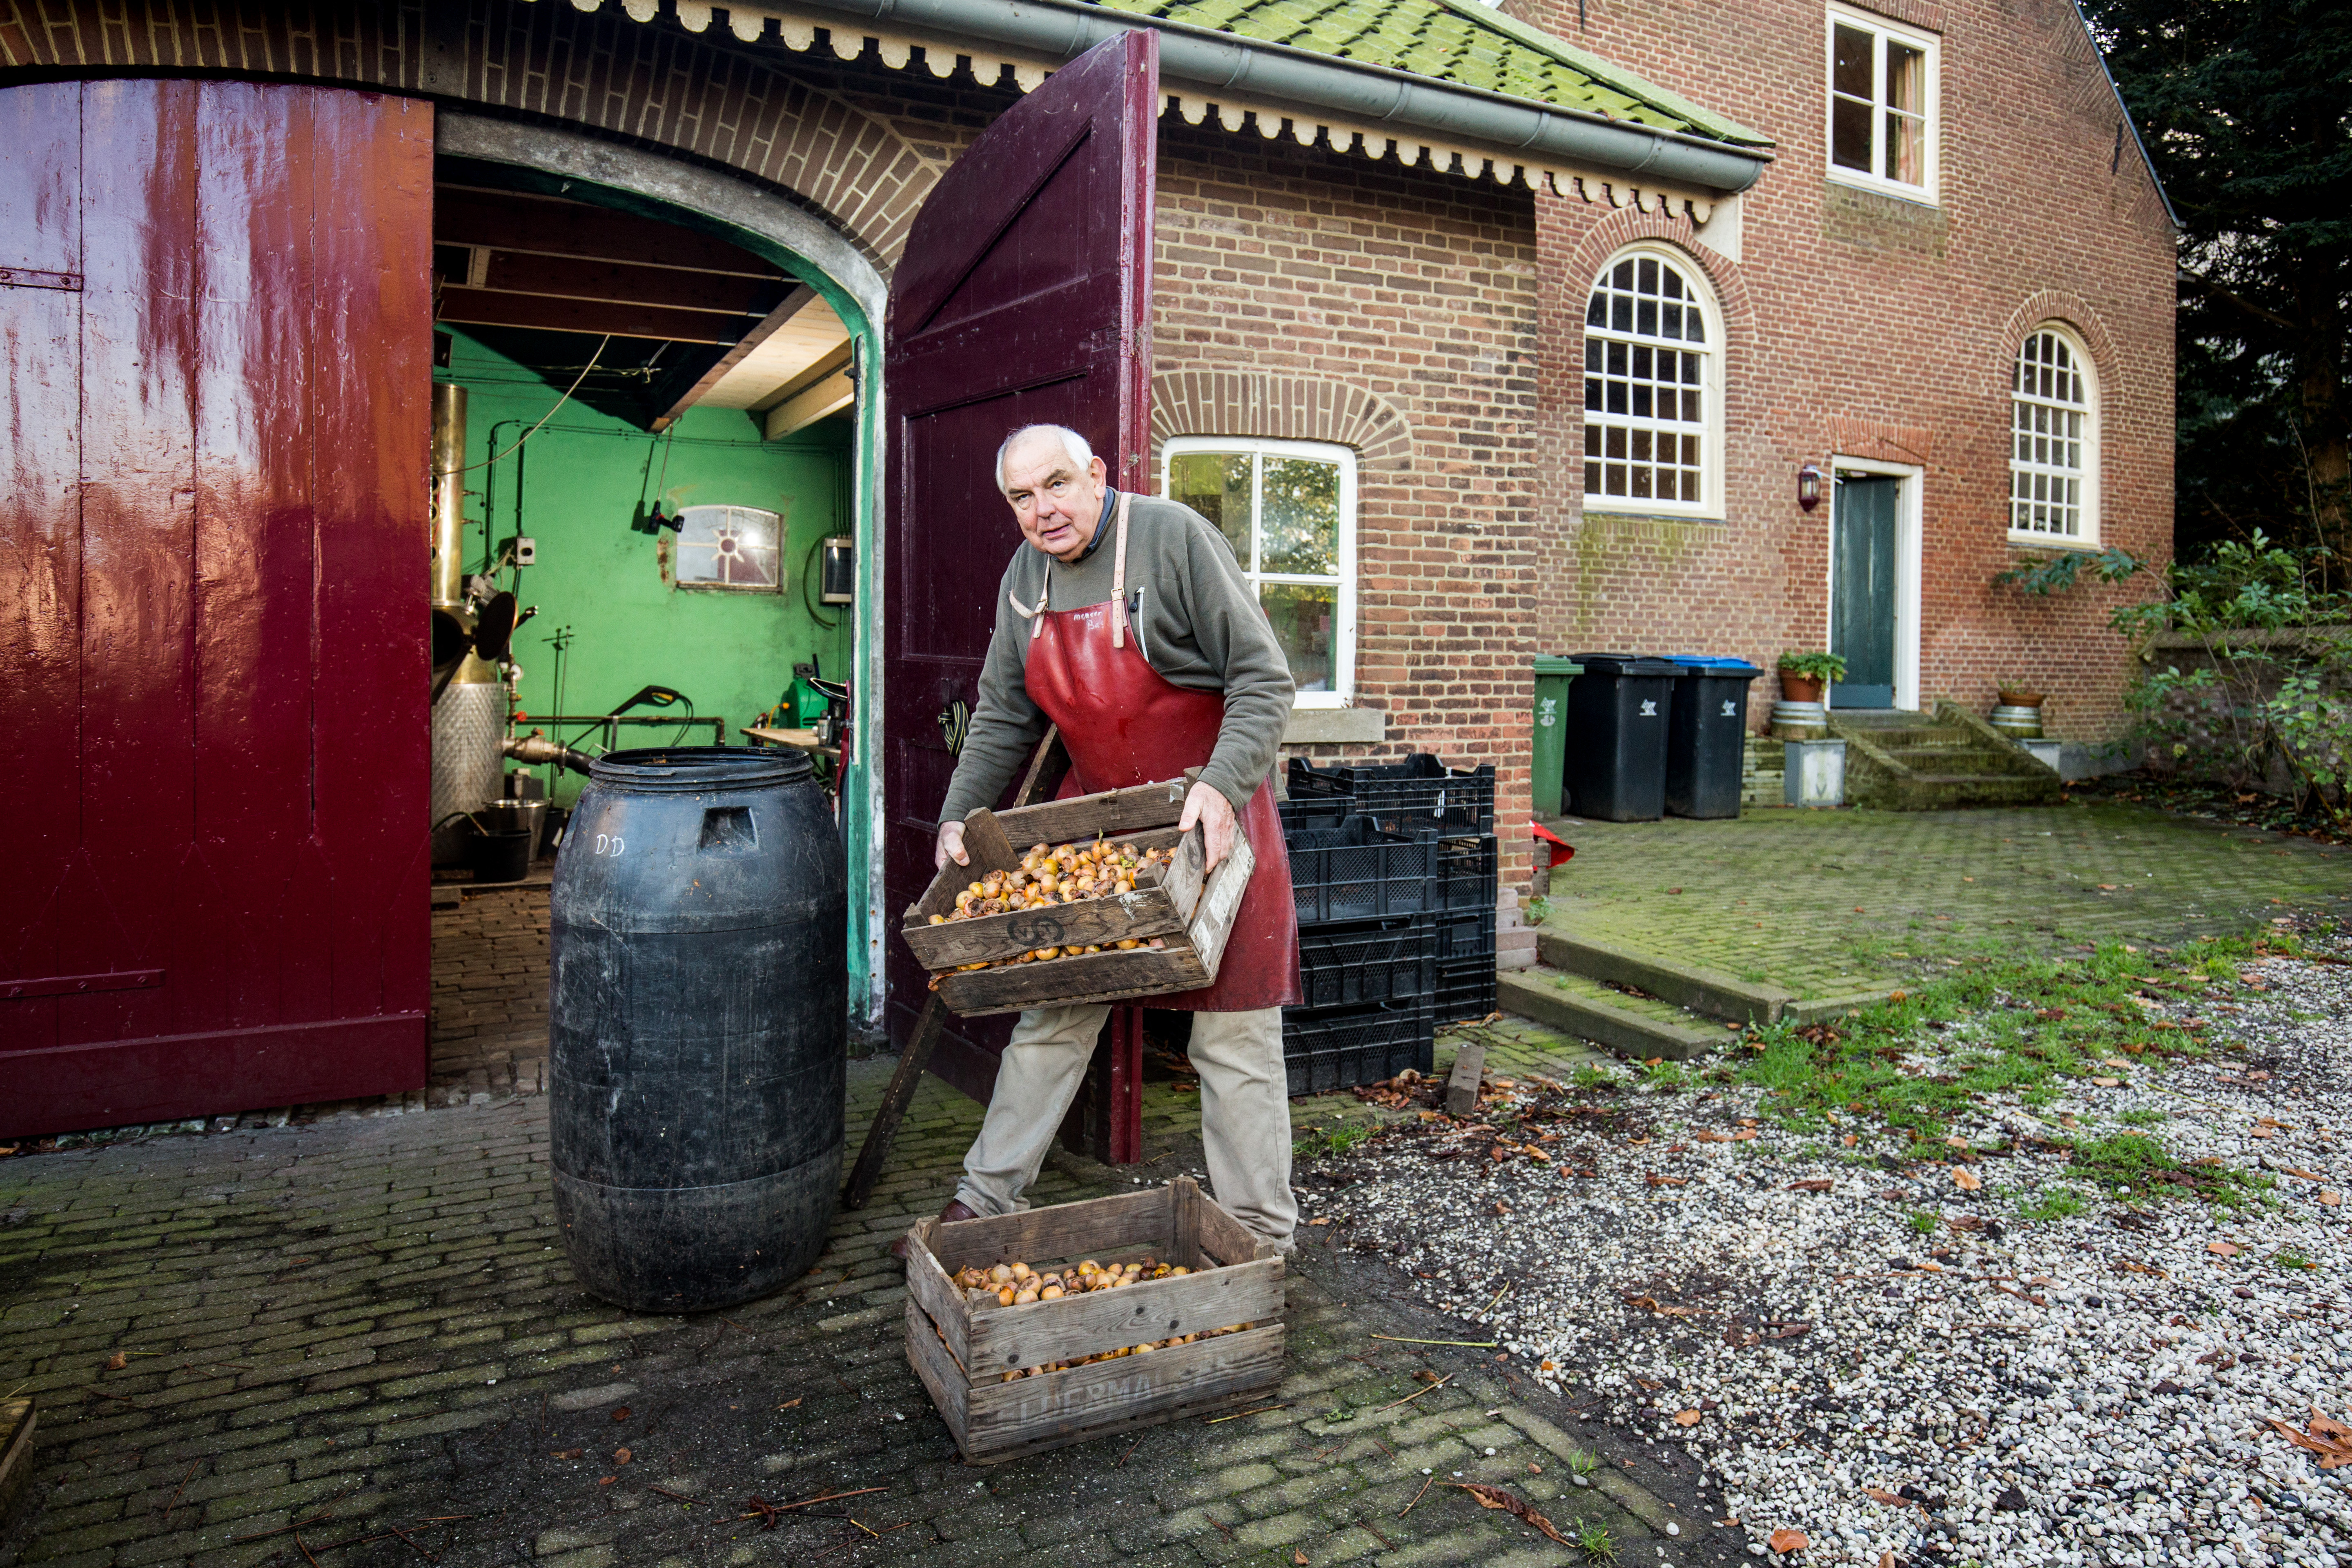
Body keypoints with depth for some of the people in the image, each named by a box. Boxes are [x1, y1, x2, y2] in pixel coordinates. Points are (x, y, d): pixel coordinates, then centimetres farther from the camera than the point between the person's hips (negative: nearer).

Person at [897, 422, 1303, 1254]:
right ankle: (985, 1199, 25)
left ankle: (1260, 1239, 14)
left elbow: (1262, 679, -16)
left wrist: (1221, 787, -28)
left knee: (1234, 1036, 1)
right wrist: (958, 816, 4)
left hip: (1211, 814, -5)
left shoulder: (1174, 537, -14)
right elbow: (1003, 718, 13)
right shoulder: (1026, 576, 6)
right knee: (1053, 1016, 11)